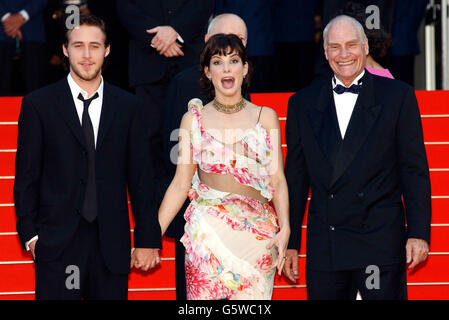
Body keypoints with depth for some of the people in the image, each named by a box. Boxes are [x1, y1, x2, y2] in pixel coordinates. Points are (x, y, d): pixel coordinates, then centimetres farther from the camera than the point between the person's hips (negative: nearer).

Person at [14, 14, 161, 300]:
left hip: (111, 244, 2)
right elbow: (27, 176, 4)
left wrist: (147, 239, 4)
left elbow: (140, 177, 8)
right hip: (56, 244, -1)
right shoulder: (38, 105, 3)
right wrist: (30, 234, -3)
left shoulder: (128, 106, 8)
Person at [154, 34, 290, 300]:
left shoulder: (266, 117, 6)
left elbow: (277, 179, 3)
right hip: (207, 233, 0)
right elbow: (181, 183, 4)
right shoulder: (194, 119, 5)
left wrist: (285, 228, -11)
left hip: (257, 234, 0)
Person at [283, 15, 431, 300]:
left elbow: (414, 170, 2)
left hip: (381, 244, -2)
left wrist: (419, 233, -5)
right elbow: (295, 177, 12)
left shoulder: (398, 97, 4)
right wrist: (290, 242, 8)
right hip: (324, 250, 3)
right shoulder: (303, 104, 11)